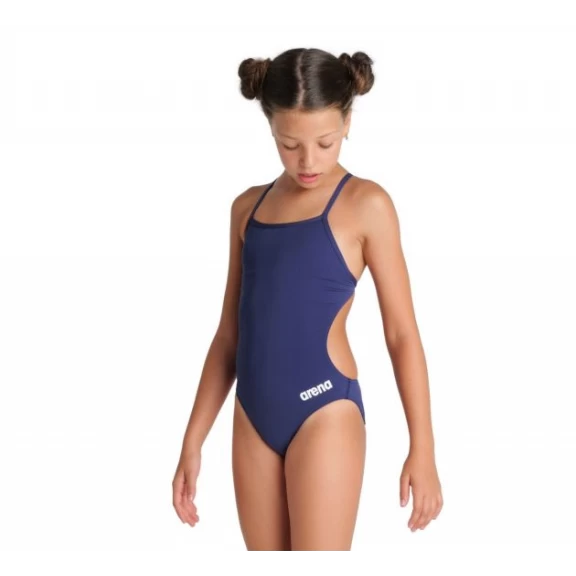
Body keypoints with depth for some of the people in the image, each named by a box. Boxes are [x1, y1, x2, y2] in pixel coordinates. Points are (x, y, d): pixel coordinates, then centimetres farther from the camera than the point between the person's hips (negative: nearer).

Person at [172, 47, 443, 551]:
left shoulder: (366, 204, -5)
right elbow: (230, 334, 13)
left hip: (325, 415, -5)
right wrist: (193, 441, 12)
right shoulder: (248, 207, 10)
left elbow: (402, 332, -4)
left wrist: (422, 448, -6)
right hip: (253, 420, 5)